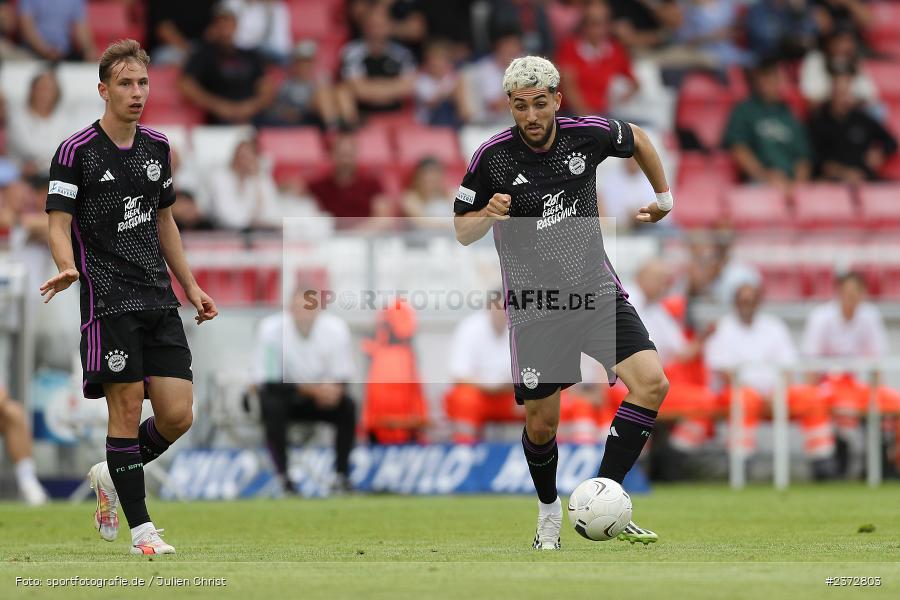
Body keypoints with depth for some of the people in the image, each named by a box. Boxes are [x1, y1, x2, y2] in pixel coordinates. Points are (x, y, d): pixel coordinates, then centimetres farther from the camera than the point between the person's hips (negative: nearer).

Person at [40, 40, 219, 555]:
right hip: (109, 300, -6)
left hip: (160, 300, 6)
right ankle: (140, 528, 1)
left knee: (178, 416, -2)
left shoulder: (157, 147, 13)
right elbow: (60, 223, -9)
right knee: (127, 410, -8)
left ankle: (112, 475, 25)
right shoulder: (76, 151, -5)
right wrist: (69, 269, -29)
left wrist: (191, 286, 22)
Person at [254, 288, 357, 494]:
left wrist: (335, 387, -34)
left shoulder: (336, 328, -17)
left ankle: (342, 475, -15)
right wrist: (304, 389, -36)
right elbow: (266, 380, -22)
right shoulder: (270, 328, -23)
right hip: (285, 393, -2)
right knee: (272, 405, -33)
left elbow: (343, 376, -9)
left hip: (322, 394, 2)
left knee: (347, 406, -25)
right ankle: (282, 475, -23)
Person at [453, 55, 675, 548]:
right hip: (534, 303, -2)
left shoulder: (588, 135, -4)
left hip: (595, 288, 2)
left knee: (651, 383, -17)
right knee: (541, 423, 0)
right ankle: (549, 514, 30)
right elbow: (462, 231, 1)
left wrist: (664, 196, 26)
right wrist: (488, 215, -20)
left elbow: (637, 140, 19)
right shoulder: (492, 157, -9)